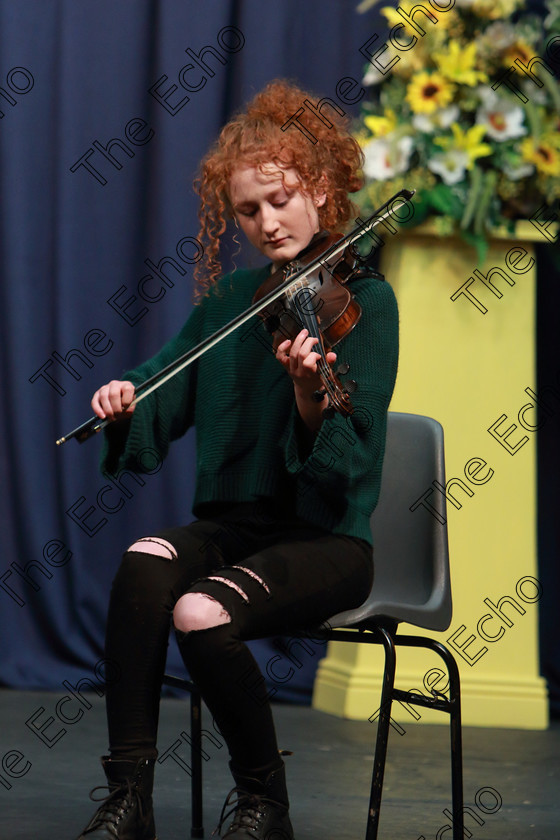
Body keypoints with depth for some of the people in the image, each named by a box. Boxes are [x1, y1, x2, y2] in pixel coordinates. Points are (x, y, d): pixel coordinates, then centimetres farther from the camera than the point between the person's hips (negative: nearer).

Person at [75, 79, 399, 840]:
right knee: (144, 566, -29)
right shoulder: (229, 300, 13)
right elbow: (166, 396, 10)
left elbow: (345, 462, -13)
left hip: (326, 539, -4)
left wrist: (307, 391, -31)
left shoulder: (363, 300, -4)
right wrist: (127, 399, -12)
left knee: (201, 613, -31)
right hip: (231, 522, 4)